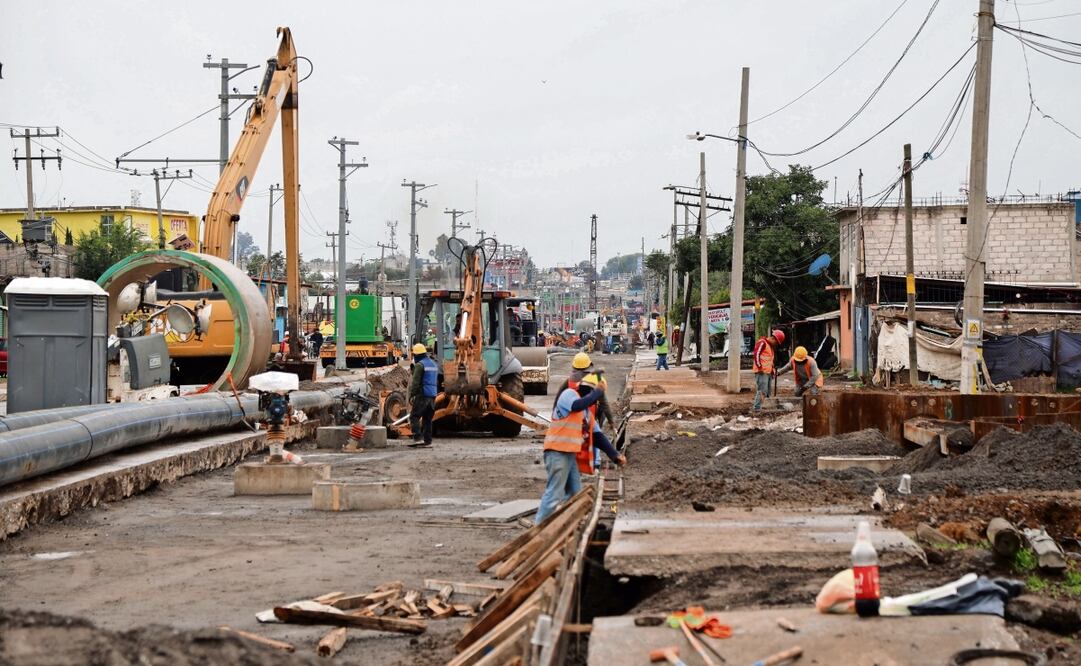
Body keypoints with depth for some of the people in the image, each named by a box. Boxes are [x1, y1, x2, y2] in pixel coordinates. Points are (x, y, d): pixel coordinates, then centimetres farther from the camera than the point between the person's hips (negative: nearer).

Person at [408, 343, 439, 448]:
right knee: (427, 419, 10)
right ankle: (427, 441, 8)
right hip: (432, 396, 8)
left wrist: (411, 395, -11)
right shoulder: (434, 364, 17)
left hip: (422, 395, -8)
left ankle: (418, 438, -17)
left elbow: (415, 382, -15)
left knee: (414, 417, -6)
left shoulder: (420, 365, -10)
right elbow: (437, 382, 23)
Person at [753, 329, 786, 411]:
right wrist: (759, 367, -21)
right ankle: (757, 409, -17)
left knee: (767, 392, 11)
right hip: (762, 372, -10)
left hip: (769, 372, 10)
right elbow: (756, 354, -18)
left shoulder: (771, 346, 23)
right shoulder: (762, 343, -9)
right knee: (762, 391, -16)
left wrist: (773, 369, 18)